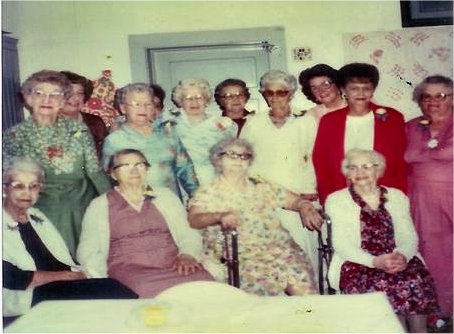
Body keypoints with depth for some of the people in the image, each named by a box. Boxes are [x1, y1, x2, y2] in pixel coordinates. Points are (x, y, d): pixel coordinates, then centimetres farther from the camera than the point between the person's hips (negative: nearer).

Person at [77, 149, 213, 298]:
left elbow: (188, 234, 14)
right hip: (128, 270, -2)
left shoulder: (165, 196, 20)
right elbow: (89, 252, 8)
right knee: (148, 290, -37)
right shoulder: (99, 205, 14)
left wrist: (186, 256, -8)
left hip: (173, 266, 3)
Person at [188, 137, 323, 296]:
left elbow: (295, 201, 18)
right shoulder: (208, 192, 7)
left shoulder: (261, 186, 20)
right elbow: (194, 219, -10)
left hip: (277, 249, 3)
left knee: (302, 285, -21)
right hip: (239, 257, -3)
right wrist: (221, 216, -29)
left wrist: (305, 208, -5)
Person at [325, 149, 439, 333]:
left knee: (416, 280, -28)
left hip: (396, 260, 3)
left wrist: (402, 255, -17)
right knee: (382, 284, -31)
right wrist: (374, 261, -20)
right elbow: (341, 244, -4)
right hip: (357, 263, -2)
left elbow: (409, 237, 7)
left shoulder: (396, 196, 15)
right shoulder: (336, 200, 6)